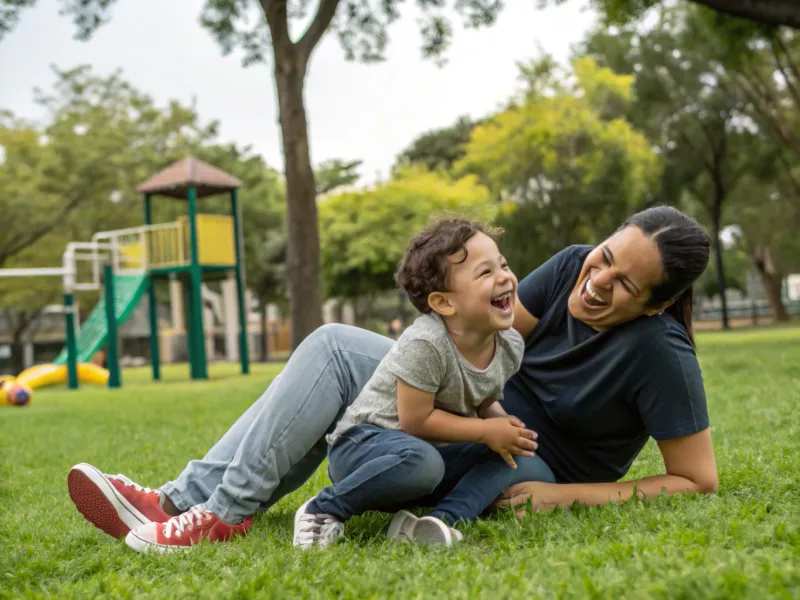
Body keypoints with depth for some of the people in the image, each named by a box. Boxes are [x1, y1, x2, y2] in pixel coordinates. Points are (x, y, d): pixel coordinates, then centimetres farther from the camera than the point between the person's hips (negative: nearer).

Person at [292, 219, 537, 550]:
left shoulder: (511, 345, -6)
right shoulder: (425, 344, -28)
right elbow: (416, 420, -21)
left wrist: (505, 426, -9)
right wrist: (487, 431, -17)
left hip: (438, 450, 7)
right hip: (362, 444, -7)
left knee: (519, 462, -8)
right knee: (421, 460, -39)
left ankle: (444, 518, -23)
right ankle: (323, 509, -17)